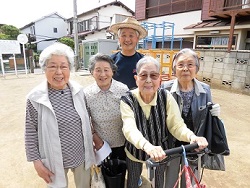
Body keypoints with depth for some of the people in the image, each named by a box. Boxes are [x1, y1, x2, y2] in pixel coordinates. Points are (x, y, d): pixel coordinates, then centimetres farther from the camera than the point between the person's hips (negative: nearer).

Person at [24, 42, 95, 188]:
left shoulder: (79, 90, -7)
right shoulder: (35, 98, -16)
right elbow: (31, 133, -8)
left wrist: (93, 140, 8)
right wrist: (36, 161, -6)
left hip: (82, 156, 3)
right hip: (54, 160, -2)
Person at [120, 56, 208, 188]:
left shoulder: (166, 97, -18)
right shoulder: (127, 100, -23)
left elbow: (177, 125, -21)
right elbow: (130, 129, -37)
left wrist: (192, 136, -42)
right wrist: (148, 146, -56)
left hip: (160, 153, 1)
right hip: (135, 151, 0)